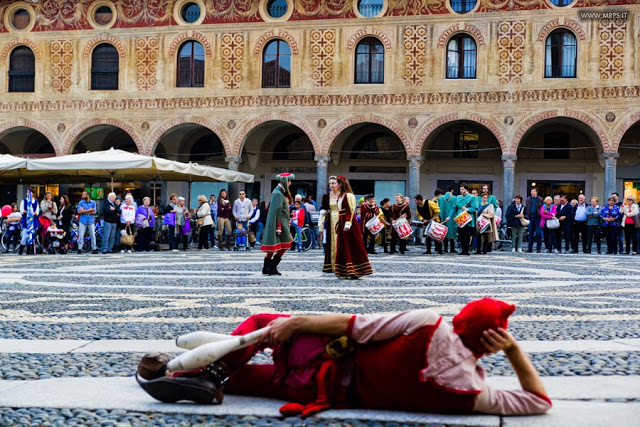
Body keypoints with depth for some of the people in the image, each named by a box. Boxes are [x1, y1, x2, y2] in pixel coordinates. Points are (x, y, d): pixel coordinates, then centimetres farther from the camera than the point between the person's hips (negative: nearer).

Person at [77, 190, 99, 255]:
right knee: (81, 235, -4)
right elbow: (79, 211, -7)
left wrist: (84, 211, -8)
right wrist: (89, 210, -11)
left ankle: (94, 249, 10)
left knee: (93, 236, 2)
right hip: (83, 221, 0)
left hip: (91, 221, 0)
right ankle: (79, 249, 2)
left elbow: (94, 212, -5)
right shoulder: (81, 202, 5)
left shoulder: (93, 202, 5)